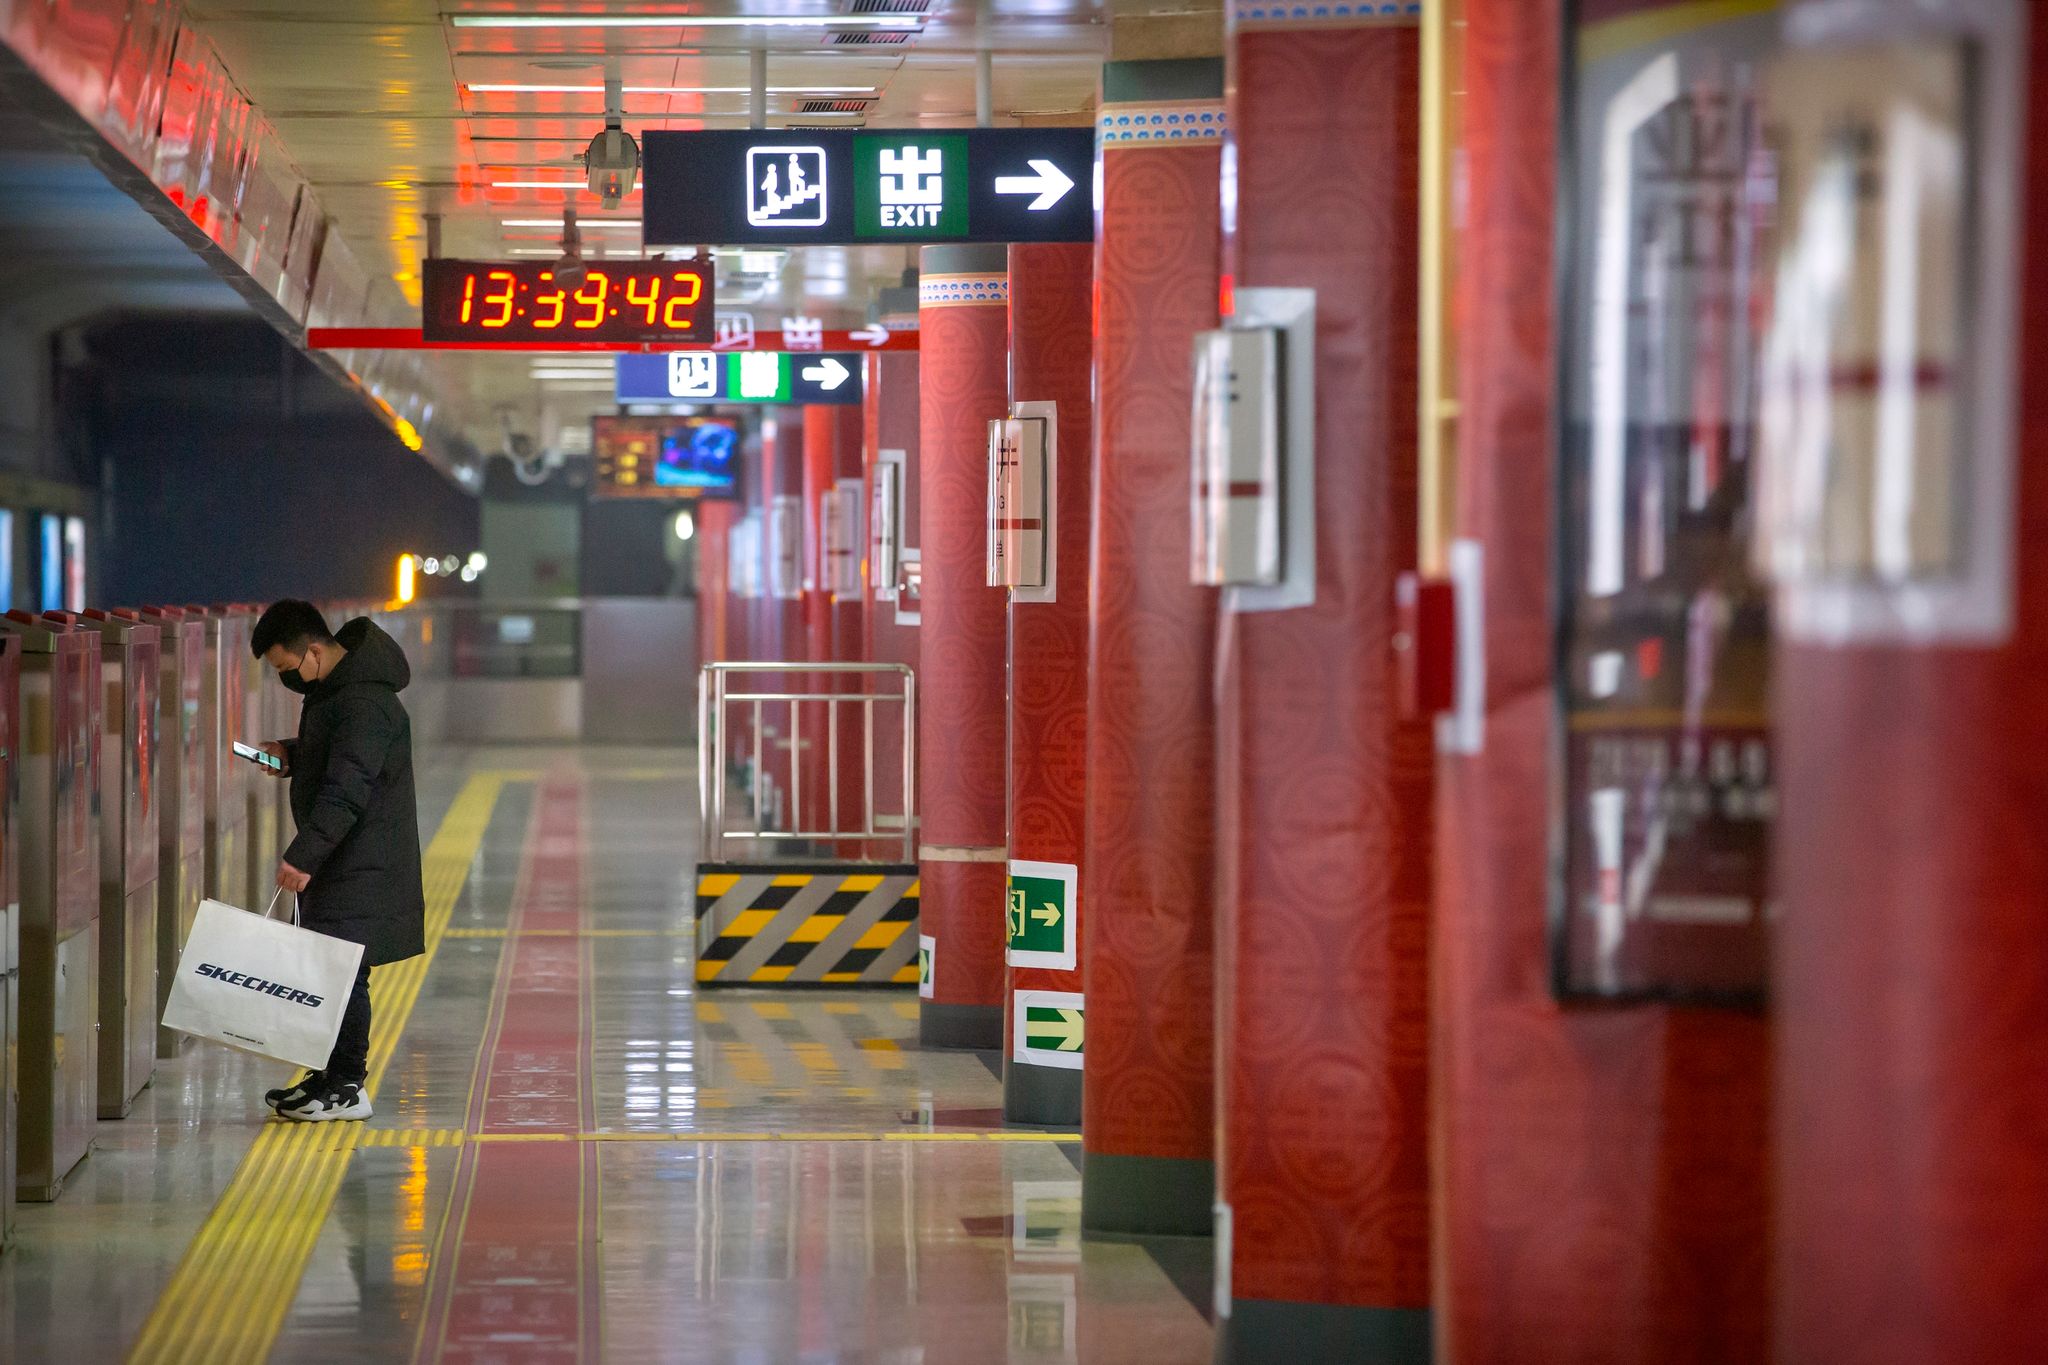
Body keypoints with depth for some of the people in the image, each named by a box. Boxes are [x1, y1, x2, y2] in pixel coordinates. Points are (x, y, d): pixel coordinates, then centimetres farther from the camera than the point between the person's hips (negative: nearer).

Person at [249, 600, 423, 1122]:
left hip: (362, 868, -10)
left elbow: (344, 793, -29)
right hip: (338, 862, 10)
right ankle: (333, 1074, 20)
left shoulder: (365, 705, -23)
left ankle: (348, 1087, -2)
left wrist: (301, 857, -32)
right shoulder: (330, 689, 11)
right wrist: (290, 754, 10)